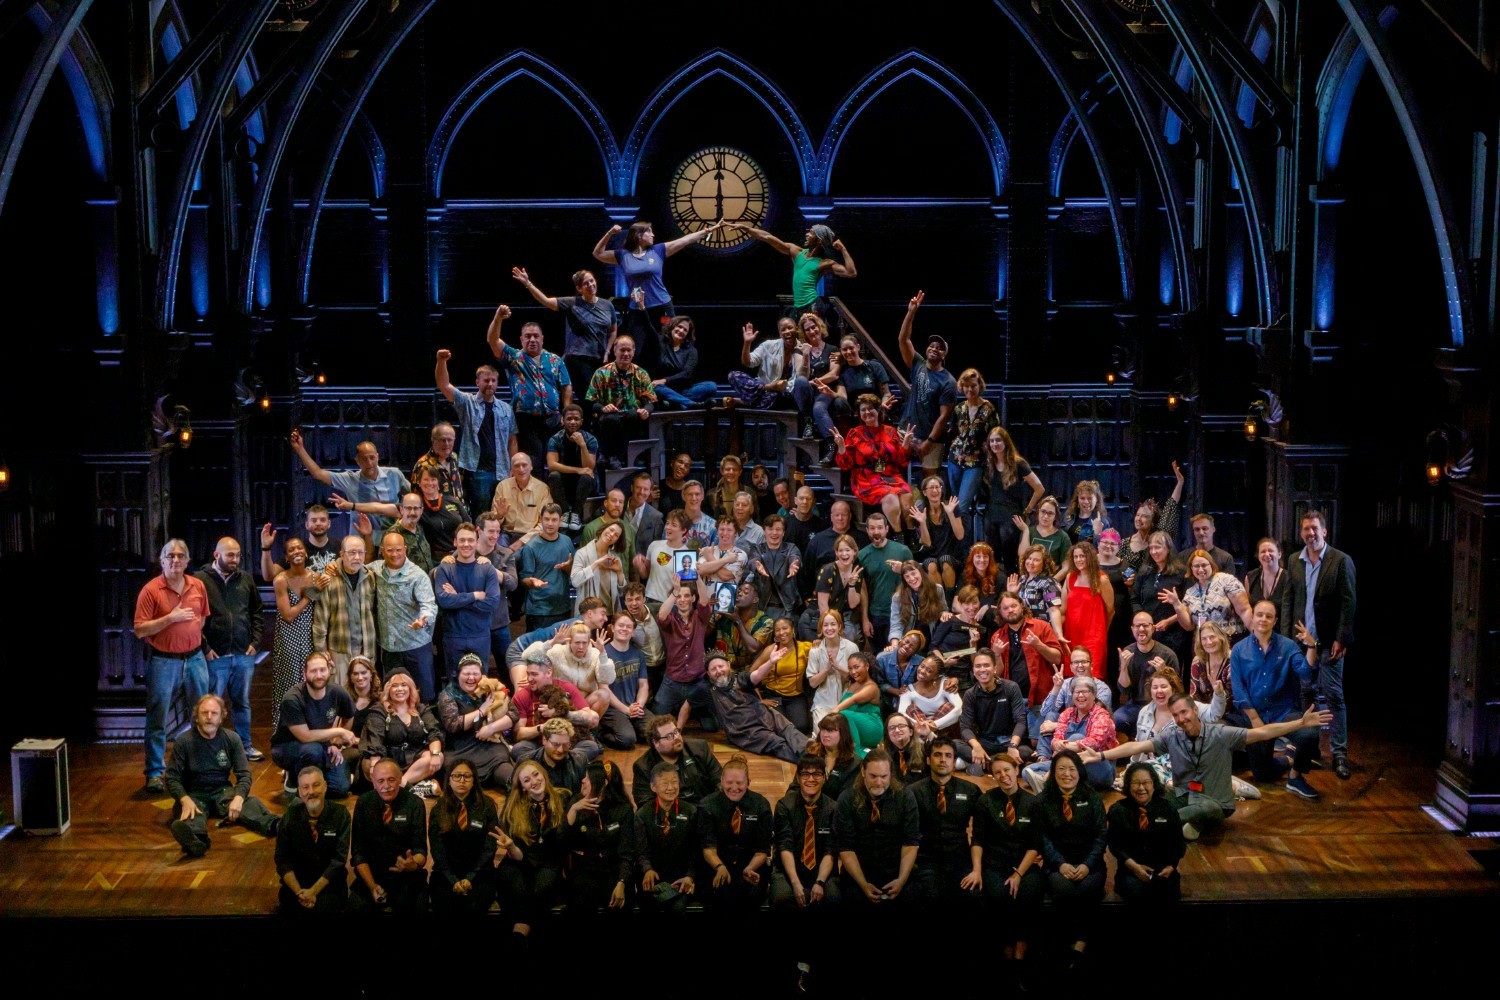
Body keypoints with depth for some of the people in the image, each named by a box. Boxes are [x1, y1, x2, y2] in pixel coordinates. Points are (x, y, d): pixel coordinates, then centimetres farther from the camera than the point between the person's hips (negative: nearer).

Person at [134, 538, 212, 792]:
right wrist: (170, 619, -20)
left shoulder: (198, 586, 4)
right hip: (163, 661, -5)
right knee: (157, 719, 0)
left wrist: (196, 635, 11)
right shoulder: (151, 590, -10)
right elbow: (140, 630, -14)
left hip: (195, 657, 5)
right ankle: (155, 773, 7)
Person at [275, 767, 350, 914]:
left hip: (329, 881, -1)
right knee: (292, 906, -28)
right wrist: (299, 892, -18)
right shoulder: (290, 816, -1)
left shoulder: (340, 814, -7)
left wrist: (314, 891, -19)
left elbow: (339, 859, -9)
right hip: (298, 879, 1)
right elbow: (282, 859, -2)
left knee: (322, 907, -30)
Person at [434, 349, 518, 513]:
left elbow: (512, 441, 13)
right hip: (476, 470, -3)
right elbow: (444, 385, -9)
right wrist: (441, 362, -25)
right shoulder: (467, 403, 4)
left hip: (501, 473, 3)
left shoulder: (506, 409, 13)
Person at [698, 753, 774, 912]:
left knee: (751, 894, -32)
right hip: (718, 865, -1)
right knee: (721, 896, -33)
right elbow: (708, 848, -10)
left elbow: (762, 850, 0)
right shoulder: (707, 805, -2)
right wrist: (720, 867, -33)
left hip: (752, 865, 1)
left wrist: (750, 869, -23)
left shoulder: (761, 805, 0)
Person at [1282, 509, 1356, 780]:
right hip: (1301, 638, 4)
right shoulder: (1295, 561, 10)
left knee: (1333, 695, -4)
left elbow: (1348, 603, -7)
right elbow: (1287, 600, 12)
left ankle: (1339, 753, 0)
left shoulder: (1341, 561, -4)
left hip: (1329, 641, -4)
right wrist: (1286, 635, 4)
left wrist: (1341, 639, -12)